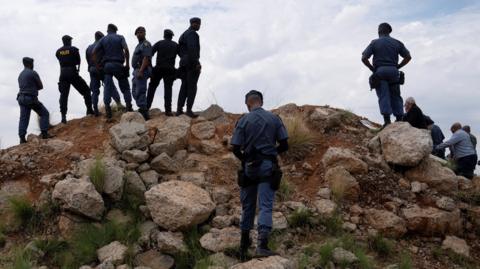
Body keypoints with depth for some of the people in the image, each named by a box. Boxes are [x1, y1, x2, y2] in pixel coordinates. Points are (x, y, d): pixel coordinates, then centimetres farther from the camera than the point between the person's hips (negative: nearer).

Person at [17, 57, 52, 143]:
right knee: (44, 113, 3)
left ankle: (22, 138, -5)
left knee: (23, 118, 3)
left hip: (21, 98, 7)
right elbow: (41, 86, -1)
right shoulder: (33, 73, -7)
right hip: (31, 98, -7)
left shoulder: (20, 75, 20)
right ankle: (44, 133, -5)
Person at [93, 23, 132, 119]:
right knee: (125, 86, 7)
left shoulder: (103, 39, 11)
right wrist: (127, 64, -7)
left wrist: (97, 65, 6)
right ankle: (128, 107, -2)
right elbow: (126, 50, -11)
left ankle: (107, 109, -4)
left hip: (107, 65, 2)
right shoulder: (120, 38, 5)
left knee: (108, 87, 3)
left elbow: (93, 53, 2)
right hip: (118, 64, -2)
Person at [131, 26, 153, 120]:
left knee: (140, 92, -13)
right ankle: (143, 108, 19)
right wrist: (136, 71, 18)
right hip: (136, 70, 10)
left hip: (142, 71, -10)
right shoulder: (139, 45, 23)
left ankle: (144, 113, -13)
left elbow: (146, 58, -19)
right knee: (135, 92, 13)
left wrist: (141, 71, -27)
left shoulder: (146, 44, -8)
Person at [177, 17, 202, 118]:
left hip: (184, 63, 9)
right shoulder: (192, 33, -8)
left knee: (184, 87, 8)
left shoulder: (184, 34, 23)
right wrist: (196, 63, -21)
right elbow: (192, 49, -20)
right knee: (192, 87, -8)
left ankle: (179, 109, 5)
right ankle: (189, 110, -12)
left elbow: (179, 50, 23)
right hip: (192, 63, -9)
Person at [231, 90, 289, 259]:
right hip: (268, 166, -1)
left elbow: (236, 149, -5)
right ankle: (262, 245, -17)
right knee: (265, 205, -3)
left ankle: (245, 243, 27)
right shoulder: (274, 118, 1)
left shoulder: (243, 120, -2)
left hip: (249, 166, 1)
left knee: (248, 205, 15)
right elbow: (284, 145, 1)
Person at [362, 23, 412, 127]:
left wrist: (372, 68, 5)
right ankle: (400, 118, 7)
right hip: (393, 71, 3)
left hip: (380, 71, -2)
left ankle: (387, 119, -10)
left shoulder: (375, 43, 2)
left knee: (383, 96, -3)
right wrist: (397, 66, 13)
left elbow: (364, 58, -6)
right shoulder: (396, 43, 10)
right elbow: (408, 57, 8)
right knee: (396, 96, 9)